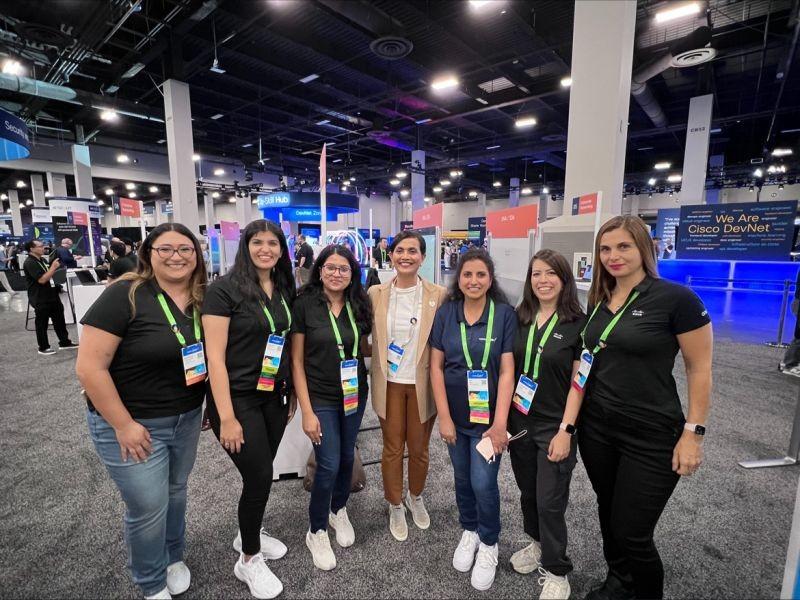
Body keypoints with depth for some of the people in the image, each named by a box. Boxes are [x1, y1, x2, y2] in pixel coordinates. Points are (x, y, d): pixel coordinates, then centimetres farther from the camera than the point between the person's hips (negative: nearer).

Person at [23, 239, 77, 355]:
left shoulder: (42, 259, 12)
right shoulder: (30, 263, -17)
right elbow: (42, 279, -24)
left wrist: (53, 266, 7)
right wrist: (53, 267, -20)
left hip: (52, 295, 9)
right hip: (40, 299, -9)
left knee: (59, 319, 13)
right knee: (42, 323, 3)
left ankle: (64, 342, 22)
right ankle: (43, 348, 14)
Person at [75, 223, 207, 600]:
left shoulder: (202, 300, -3)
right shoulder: (126, 294, -19)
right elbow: (89, 366, -20)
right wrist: (123, 424, -18)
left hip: (186, 419, 5)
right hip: (132, 423, -5)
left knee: (175, 492, 23)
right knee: (148, 507, 9)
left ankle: (174, 558, 50)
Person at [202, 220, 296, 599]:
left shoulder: (285, 291, 4)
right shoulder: (224, 289, -15)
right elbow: (215, 357, -17)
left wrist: (293, 394, 10)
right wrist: (226, 417, -18)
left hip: (273, 398, 6)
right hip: (237, 399, -5)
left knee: (260, 472, 18)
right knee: (260, 476, 1)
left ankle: (248, 533, 46)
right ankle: (249, 560, 28)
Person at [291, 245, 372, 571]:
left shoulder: (358, 305, -2)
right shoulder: (305, 304, -13)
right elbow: (297, 361, -10)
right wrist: (307, 411, -12)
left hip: (355, 394, 4)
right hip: (321, 398, -4)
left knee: (347, 457, 18)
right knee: (329, 465, 1)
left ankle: (339, 510, 45)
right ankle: (316, 531, 28)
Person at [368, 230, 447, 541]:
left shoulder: (438, 294, -8)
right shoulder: (376, 294, -4)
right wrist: (372, 375, -2)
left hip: (423, 384, 0)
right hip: (389, 383, 1)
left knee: (419, 448, 17)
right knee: (392, 448, 14)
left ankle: (416, 497, 46)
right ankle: (395, 506, 40)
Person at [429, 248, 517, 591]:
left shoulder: (504, 314, -11)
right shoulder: (445, 313, -5)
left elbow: (507, 371, -11)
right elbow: (436, 366, -3)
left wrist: (500, 423, -14)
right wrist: (444, 417, -6)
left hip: (488, 415, -2)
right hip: (455, 414, 3)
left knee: (483, 483, 2)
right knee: (462, 478, 17)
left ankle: (489, 544, 31)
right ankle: (469, 531, 43)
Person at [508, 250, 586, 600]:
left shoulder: (579, 324, -10)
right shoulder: (519, 319, 0)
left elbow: (579, 383, -9)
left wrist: (565, 430, -12)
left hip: (554, 427, -4)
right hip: (518, 422, 4)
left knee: (550, 502, 6)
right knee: (528, 494, 19)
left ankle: (555, 571, 30)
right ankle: (538, 544, 45)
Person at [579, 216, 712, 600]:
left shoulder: (676, 298, -14)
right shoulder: (599, 301, 4)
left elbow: (699, 369, -10)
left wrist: (693, 433, -11)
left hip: (652, 436, -5)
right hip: (596, 427, 6)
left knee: (632, 532, 6)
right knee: (608, 515, 21)